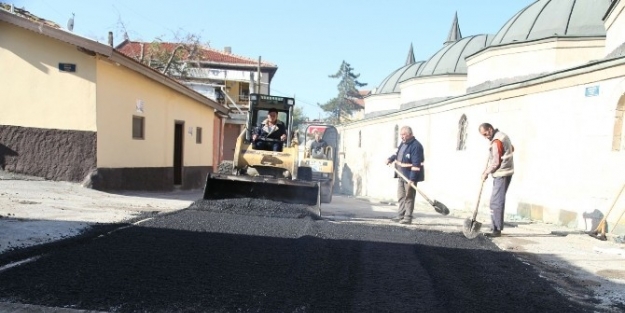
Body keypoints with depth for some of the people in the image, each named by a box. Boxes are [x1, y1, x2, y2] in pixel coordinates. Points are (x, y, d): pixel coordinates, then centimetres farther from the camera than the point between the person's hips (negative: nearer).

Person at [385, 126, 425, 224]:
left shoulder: (416, 146, -21)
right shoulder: (403, 143, 9)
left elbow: (416, 164, -25)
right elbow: (397, 154, 27)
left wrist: (412, 179, -28)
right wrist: (390, 159, 8)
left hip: (410, 176, -9)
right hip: (401, 175, 9)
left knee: (409, 198, -2)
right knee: (401, 197, 14)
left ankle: (408, 218, 4)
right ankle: (400, 216, 22)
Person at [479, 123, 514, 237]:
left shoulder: (496, 142, -18)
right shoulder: (503, 135, 13)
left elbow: (496, 163, -17)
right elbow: (512, 149, 29)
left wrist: (486, 173, -6)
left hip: (501, 175, -10)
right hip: (504, 173, 10)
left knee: (496, 202, -9)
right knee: (497, 201, 12)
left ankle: (497, 230, -7)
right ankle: (496, 228, 16)